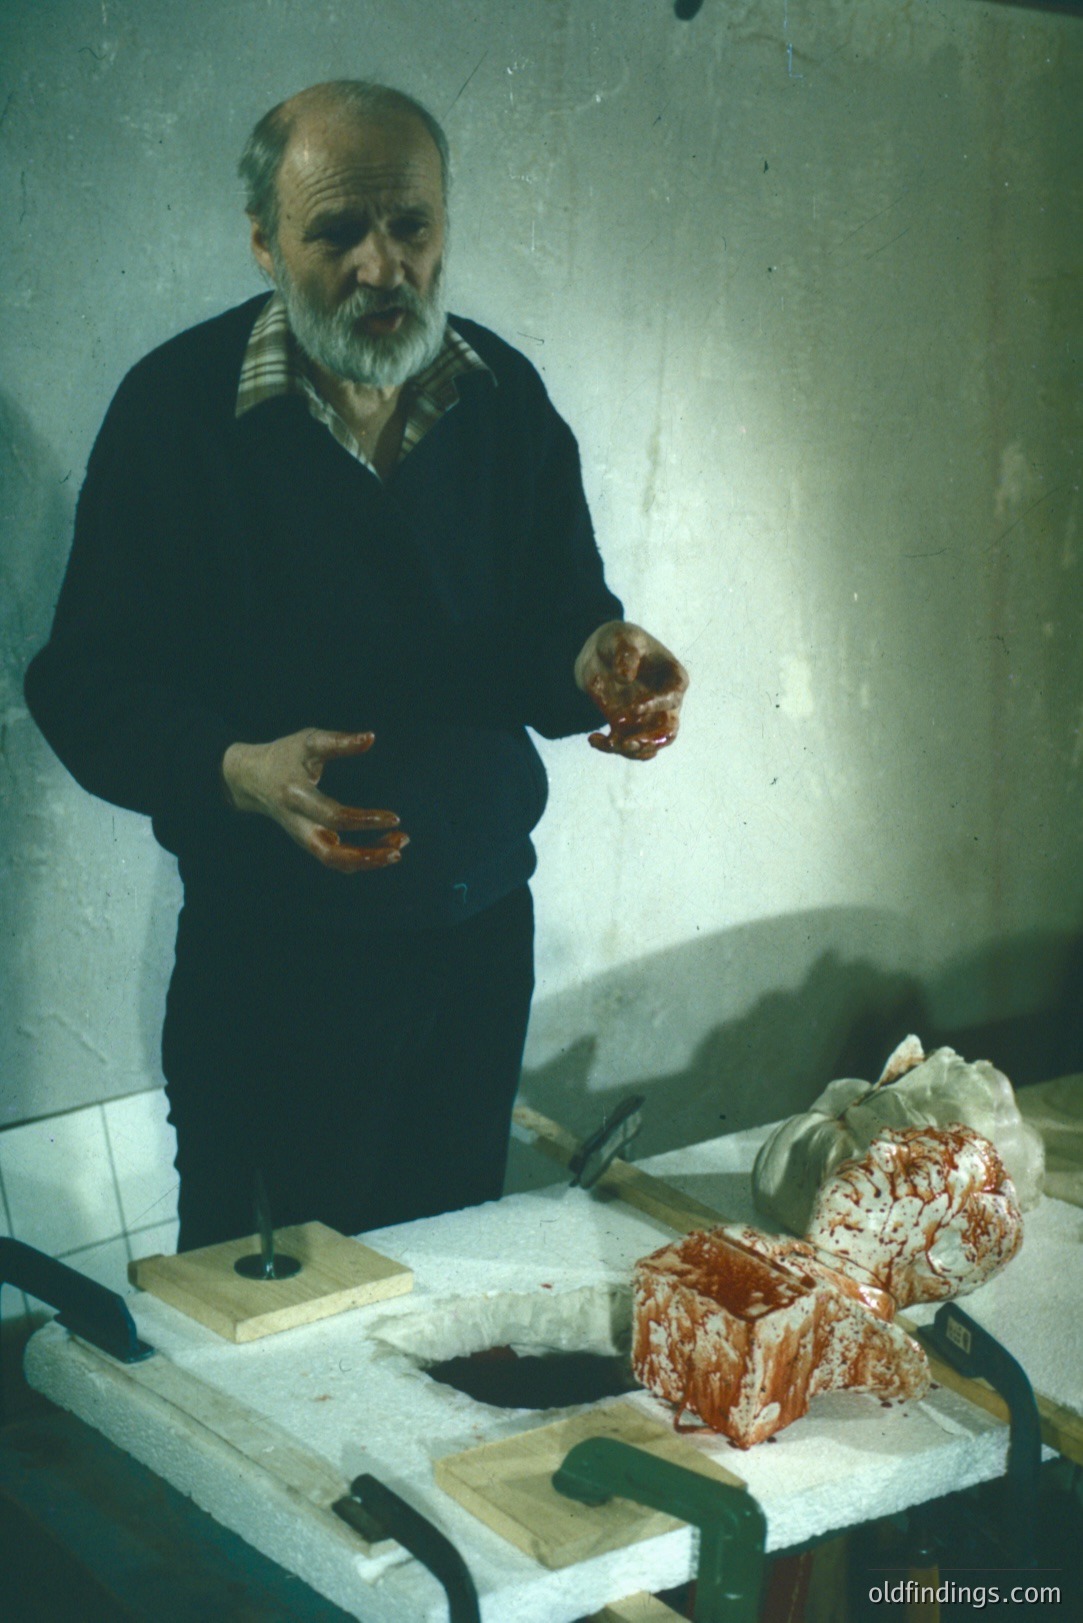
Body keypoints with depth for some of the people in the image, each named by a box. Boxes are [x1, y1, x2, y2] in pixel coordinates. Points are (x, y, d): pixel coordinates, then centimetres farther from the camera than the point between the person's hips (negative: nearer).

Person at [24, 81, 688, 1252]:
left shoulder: (503, 396, 2)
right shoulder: (177, 406, -10)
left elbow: (555, 620, 7)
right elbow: (86, 684, -11)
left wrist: (596, 662, -17)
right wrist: (236, 772, -29)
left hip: (480, 932, 4)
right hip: (270, 951, -4)